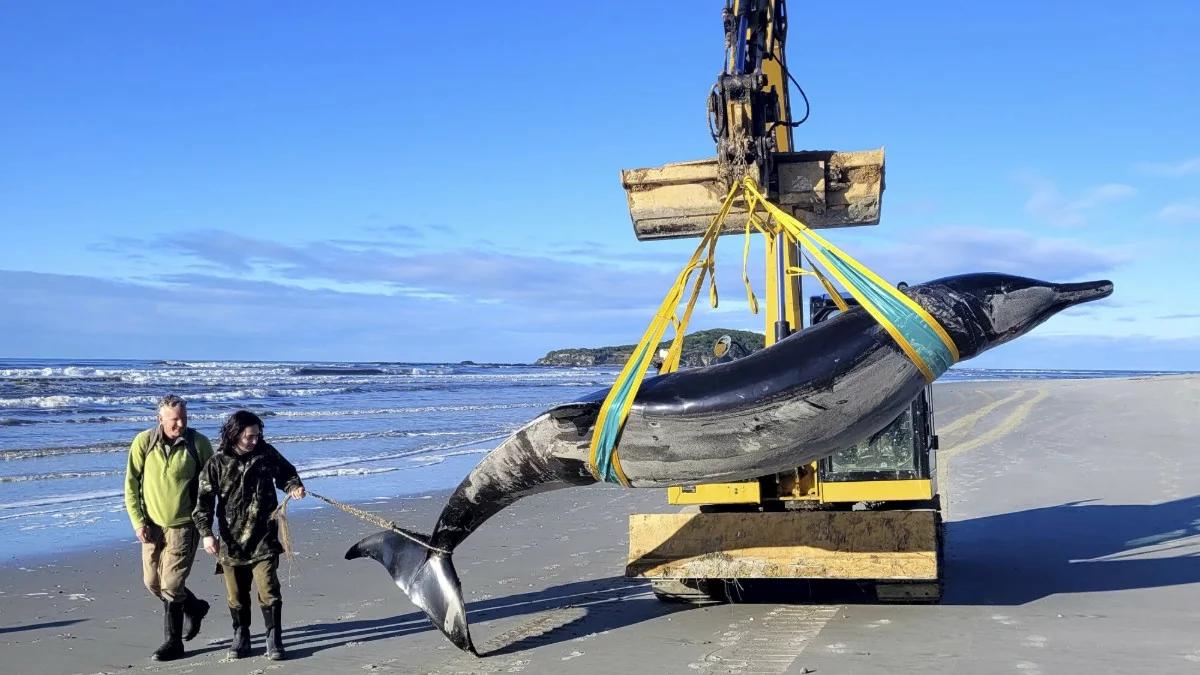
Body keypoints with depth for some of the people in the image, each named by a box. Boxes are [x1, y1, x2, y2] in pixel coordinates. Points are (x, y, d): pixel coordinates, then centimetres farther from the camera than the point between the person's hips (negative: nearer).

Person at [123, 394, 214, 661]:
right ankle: (194, 608, 36)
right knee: (152, 582, 11)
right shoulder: (143, 442, -6)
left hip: (183, 524, -3)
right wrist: (137, 521, -7)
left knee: (171, 585, -7)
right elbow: (131, 484, -1)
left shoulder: (199, 443, -9)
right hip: (152, 524, 4)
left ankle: (173, 643, 15)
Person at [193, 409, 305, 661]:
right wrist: (206, 532, -14)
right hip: (231, 540, 1)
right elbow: (204, 500, -5)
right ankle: (241, 637, 29)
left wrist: (293, 487, -6)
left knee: (268, 590, -5)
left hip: (264, 539, 0)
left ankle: (274, 639, 6)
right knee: (236, 595, 11)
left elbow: (285, 472, 16)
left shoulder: (266, 453, -1)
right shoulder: (217, 464, -5)